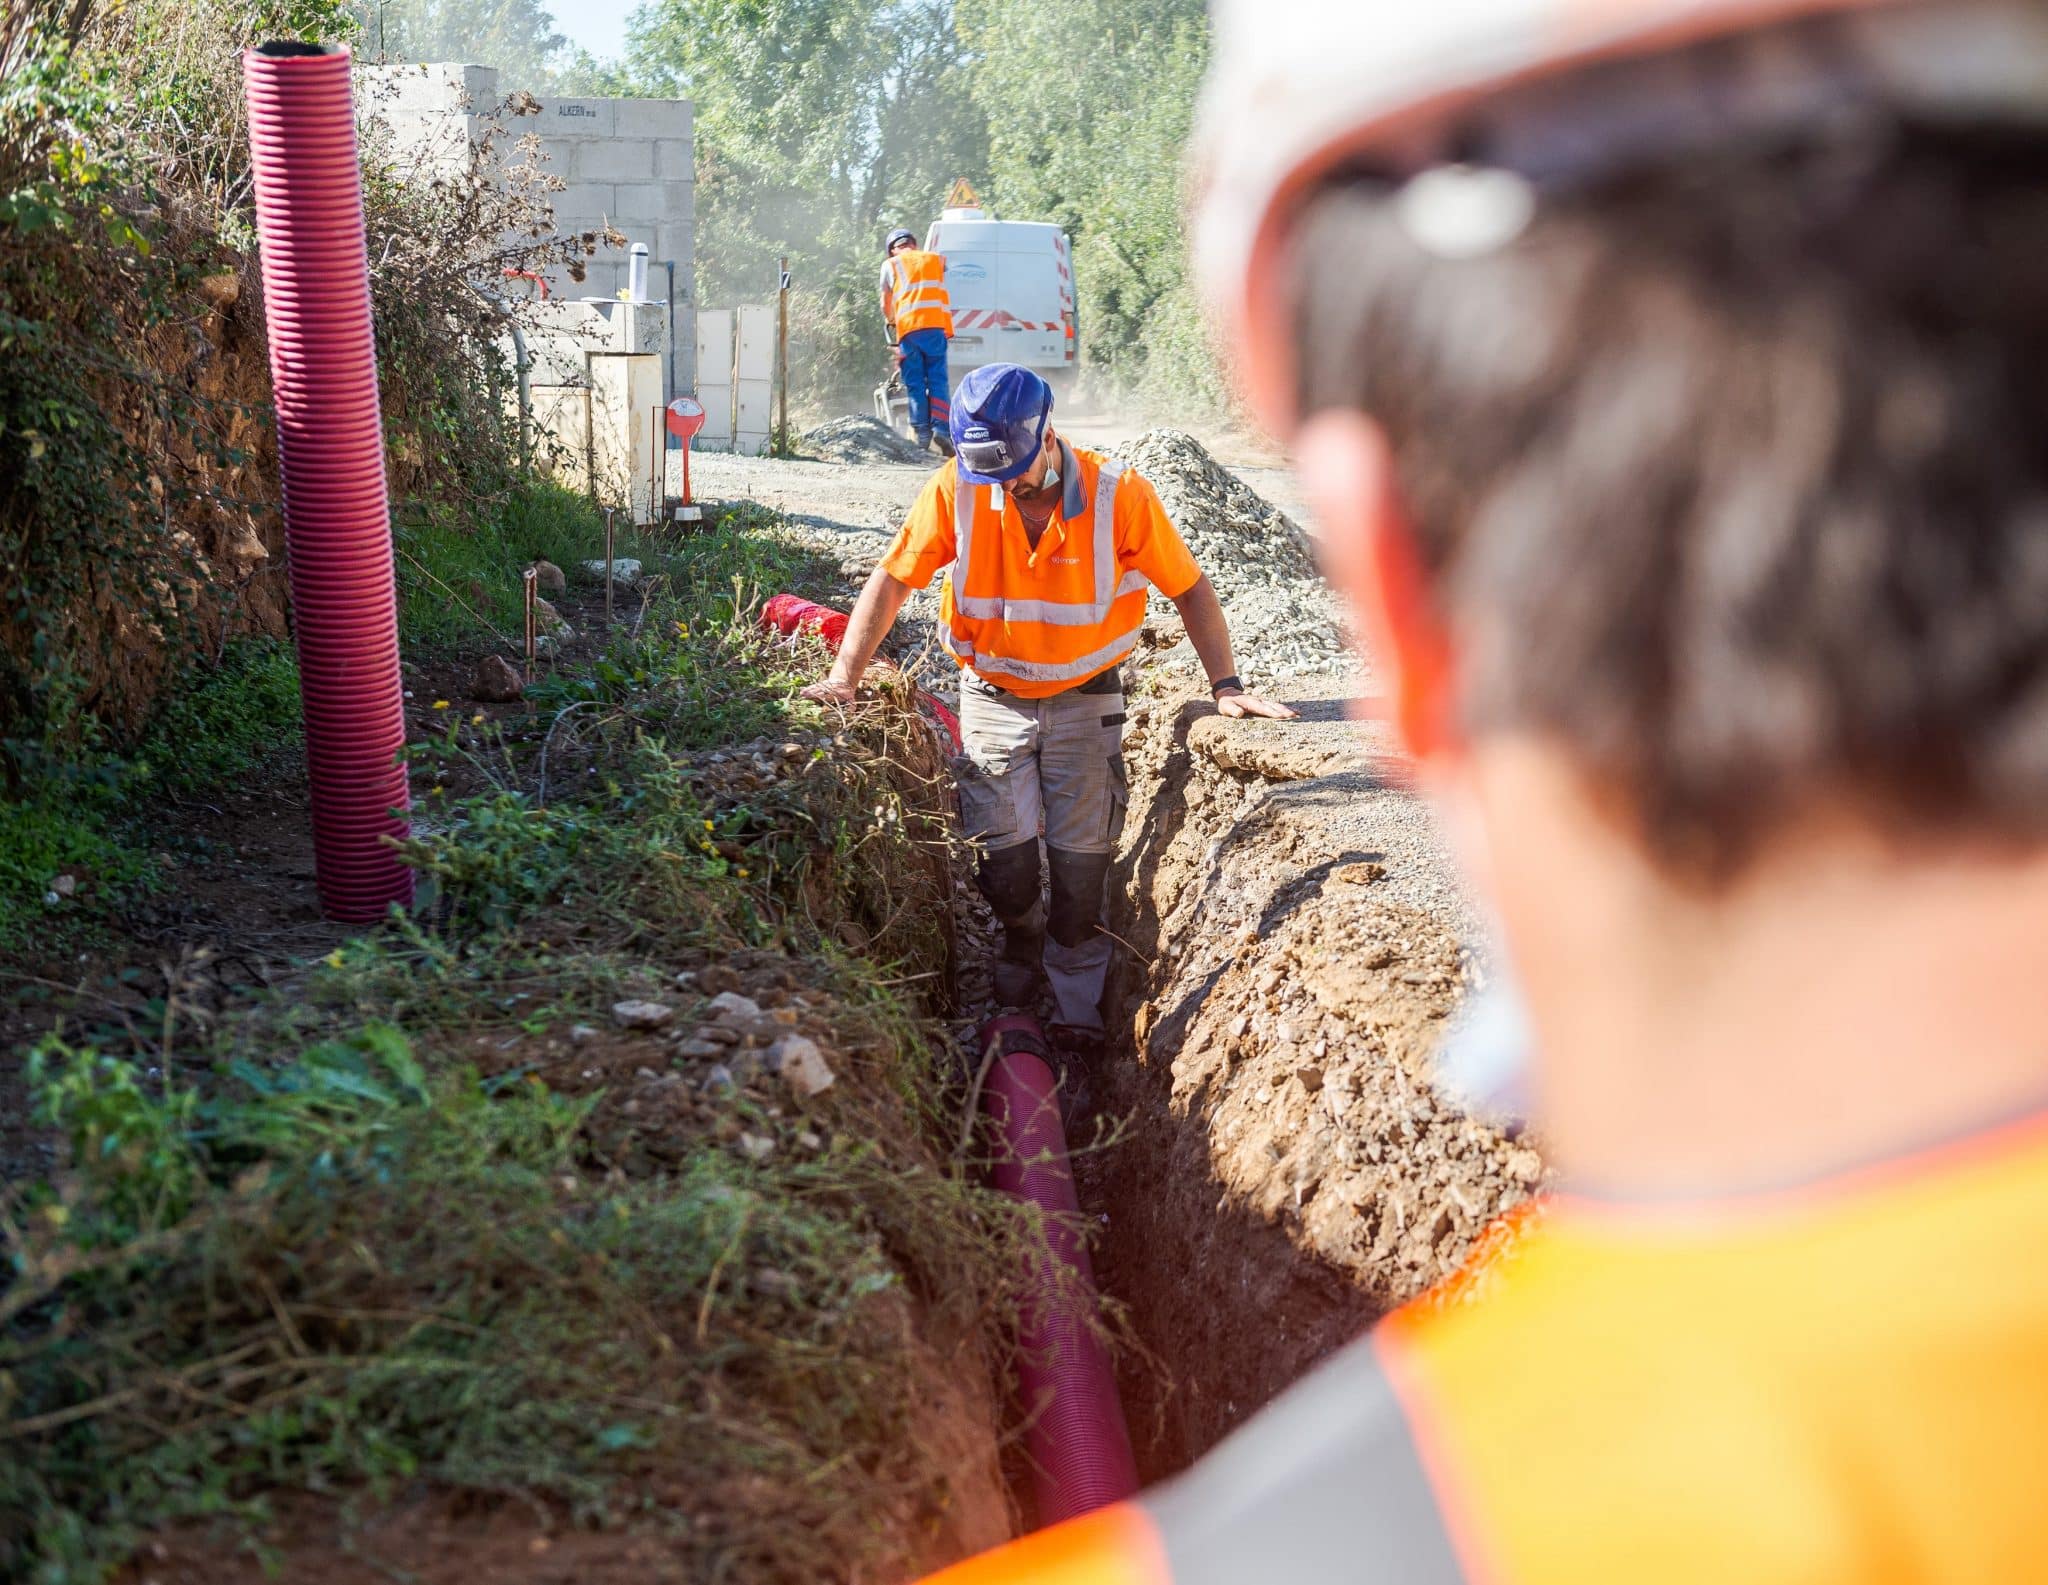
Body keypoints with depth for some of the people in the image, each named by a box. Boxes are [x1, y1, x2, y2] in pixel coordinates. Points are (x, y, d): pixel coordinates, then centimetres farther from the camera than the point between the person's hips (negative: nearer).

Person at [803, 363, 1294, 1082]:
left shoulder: (1119, 496, -16)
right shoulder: (956, 491, -14)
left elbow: (1190, 588, -5)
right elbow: (891, 580, -7)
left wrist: (1226, 685, -10)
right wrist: (844, 676, -15)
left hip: (1085, 700, -1)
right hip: (993, 697, 1)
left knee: (1081, 868, 0)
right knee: (1003, 862, -5)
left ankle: (1076, 1025, 15)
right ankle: (1024, 942, 31)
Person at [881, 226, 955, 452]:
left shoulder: (890, 265, 17)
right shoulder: (937, 259, 22)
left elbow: (886, 305, 20)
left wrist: (890, 323, 38)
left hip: (908, 328, -1)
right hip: (937, 325, 1)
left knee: (915, 384, 4)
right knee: (938, 381, 0)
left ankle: (921, 432, 0)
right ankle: (942, 431, -10)